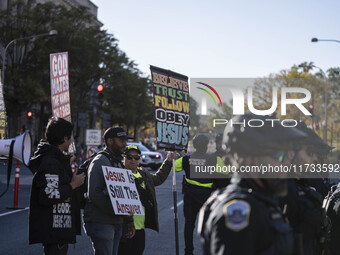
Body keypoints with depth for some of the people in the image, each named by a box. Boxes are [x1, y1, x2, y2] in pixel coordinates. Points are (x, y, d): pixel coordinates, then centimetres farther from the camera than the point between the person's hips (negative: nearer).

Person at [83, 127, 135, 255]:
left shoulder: (119, 163, 20)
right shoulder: (100, 161, -9)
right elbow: (94, 193, -19)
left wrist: (129, 220, 17)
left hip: (116, 223, 9)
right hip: (101, 222, -9)